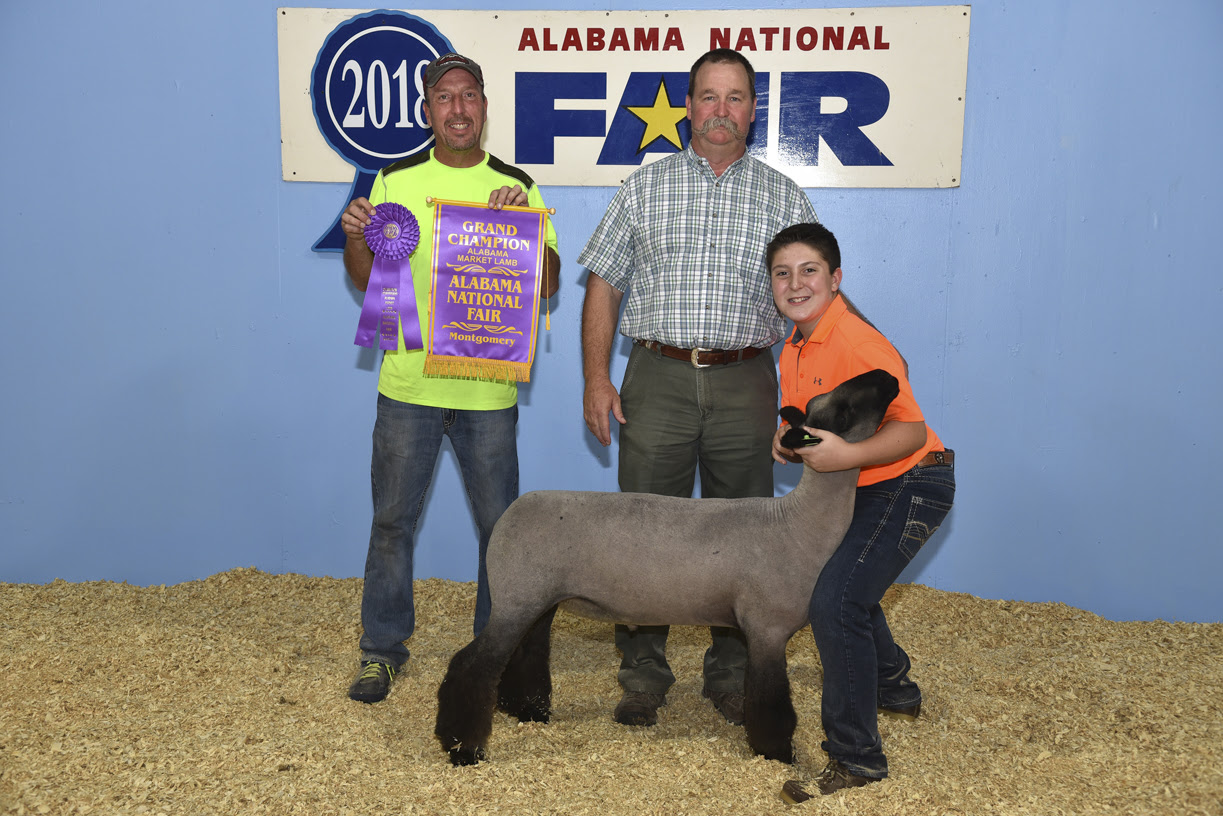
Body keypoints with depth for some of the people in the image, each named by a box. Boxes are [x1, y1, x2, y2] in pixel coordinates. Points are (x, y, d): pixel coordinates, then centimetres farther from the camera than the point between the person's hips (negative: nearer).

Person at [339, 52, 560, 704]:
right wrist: (356, 236, -10)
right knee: (392, 519, 8)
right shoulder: (395, 182, 7)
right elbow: (366, 279, 10)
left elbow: (547, 286, 0)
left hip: (489, 387, 0)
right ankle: (382, 649, 23)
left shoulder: (518, 188, 5)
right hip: (408, 382, 1)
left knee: (501, 526, 7)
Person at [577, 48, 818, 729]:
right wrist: (597, 379, -1)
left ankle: (733, 675, 23)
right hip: (657, 378, 0)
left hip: (745, 385, 1)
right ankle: (643, 674, 18)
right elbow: (604, 286, 8)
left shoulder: (785, 199, 9)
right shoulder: (645, 188, 9)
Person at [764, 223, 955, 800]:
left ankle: (856, 759, -7)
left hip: (910, 484, -10)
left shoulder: (856, 341, -24)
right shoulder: (794, 351, 4)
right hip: (864, 489, 10)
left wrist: (848, 454, -40)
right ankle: (894, 689, 51)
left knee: (836, 601, -19)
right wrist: (788, 439, -4)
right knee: (845, 584, 26)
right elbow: (809, 422, 17)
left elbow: (912, 430, -26)